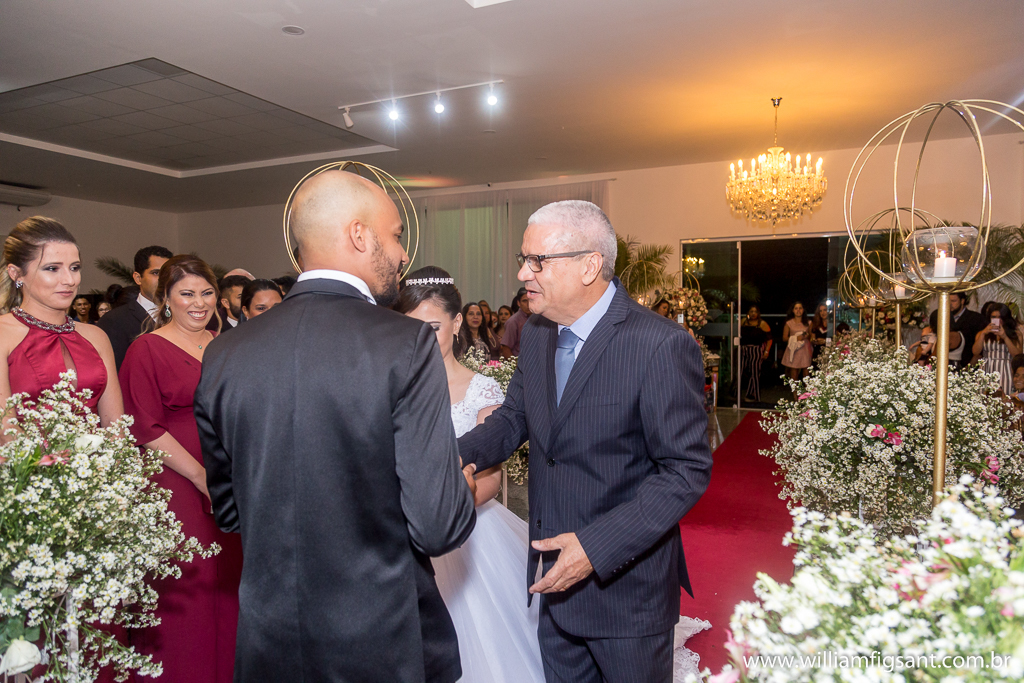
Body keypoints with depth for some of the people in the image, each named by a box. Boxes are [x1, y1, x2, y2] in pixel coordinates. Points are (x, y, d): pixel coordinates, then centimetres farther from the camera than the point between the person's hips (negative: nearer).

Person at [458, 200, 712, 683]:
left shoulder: (661, 346, -23)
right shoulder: (536, 335, 1)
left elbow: (688, 470, -21)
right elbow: (514, 417, 10)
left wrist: (597, 546, -26)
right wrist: (454, 457, -10)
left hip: (626, 586, -6)